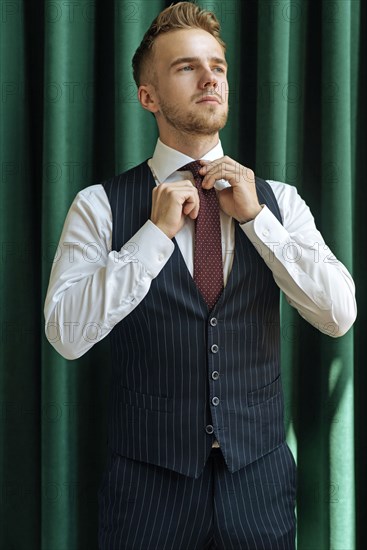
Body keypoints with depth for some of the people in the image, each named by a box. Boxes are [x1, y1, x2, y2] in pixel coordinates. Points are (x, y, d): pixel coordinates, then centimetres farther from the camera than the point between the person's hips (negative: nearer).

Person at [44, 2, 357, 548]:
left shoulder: (278, 200, 3)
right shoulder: (101, 206, -4)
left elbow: (339, 316, -5)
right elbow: (66, 335, -14)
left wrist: (254, 216, -11)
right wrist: (157, 231, -18)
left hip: (259, 477, 2)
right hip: (150, 480, -2)